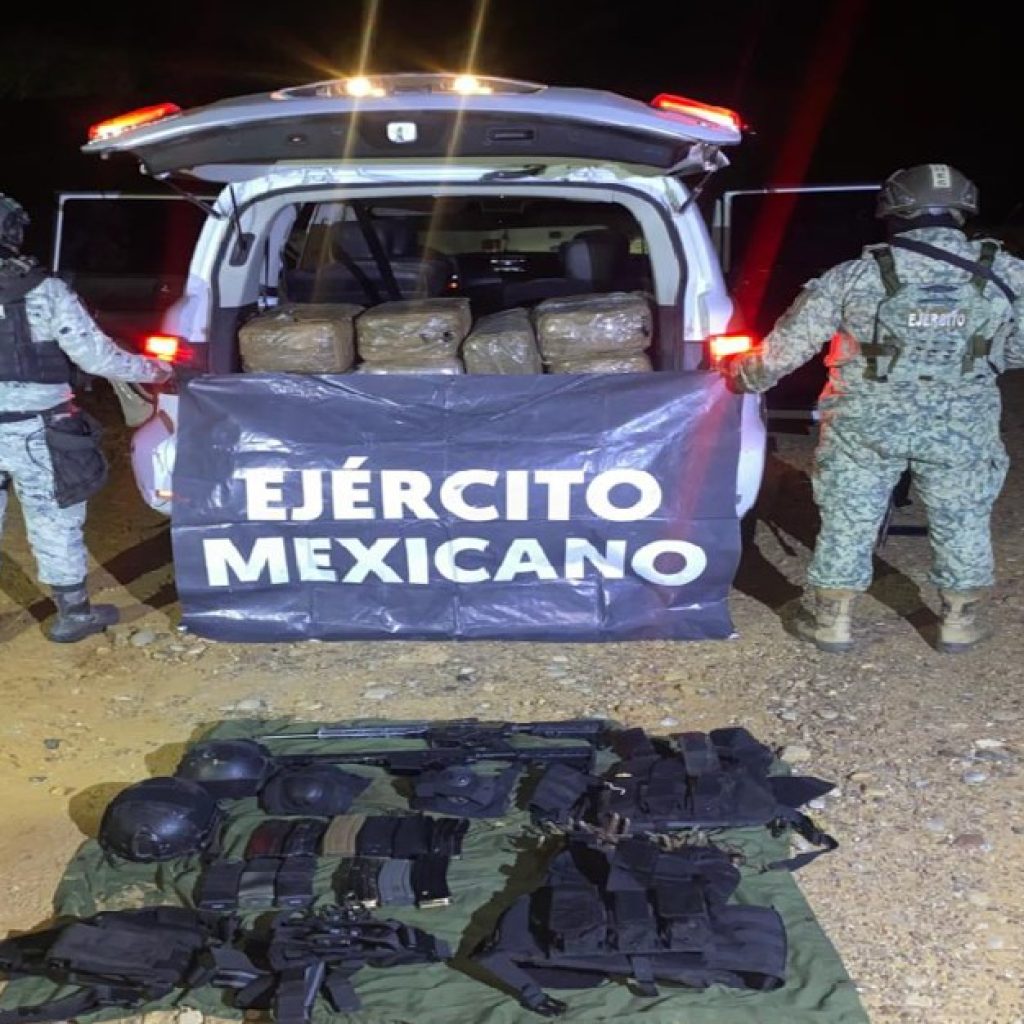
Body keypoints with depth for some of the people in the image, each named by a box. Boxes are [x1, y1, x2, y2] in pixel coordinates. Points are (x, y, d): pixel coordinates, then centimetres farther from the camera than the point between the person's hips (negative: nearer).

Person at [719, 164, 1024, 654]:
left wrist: (741, 375, 12)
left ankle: (832, 620, 22)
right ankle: (960, 621, 29)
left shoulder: (851, 278, -8)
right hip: (963, 429, 1)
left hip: (865, 426, -1)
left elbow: (787, 345, -4)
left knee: (848, 521, 13)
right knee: (964, 523, 18)